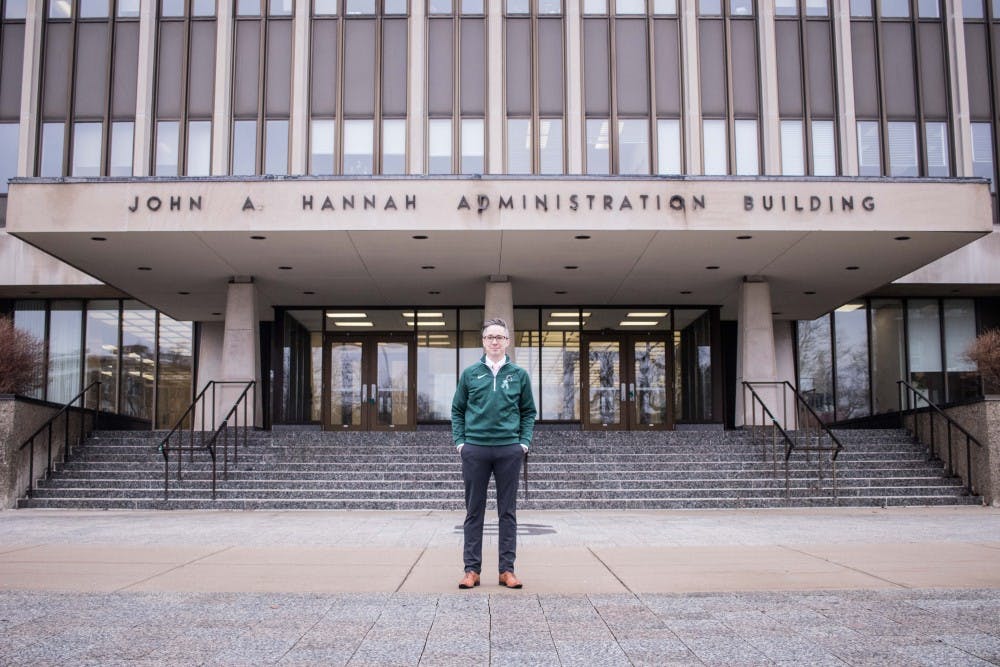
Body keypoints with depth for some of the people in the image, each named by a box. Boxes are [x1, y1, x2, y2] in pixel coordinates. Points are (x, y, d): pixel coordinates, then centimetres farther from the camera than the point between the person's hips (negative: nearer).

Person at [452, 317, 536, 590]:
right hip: (475, 449, 0)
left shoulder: (519, 374, 6)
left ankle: (507, 569, 11)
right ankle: (472, 569, 11)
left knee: (508, 512, 5)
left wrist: (524, 442, 0)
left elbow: (528, 412, 10)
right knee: (474, 511, 5)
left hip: (509, 449, 0)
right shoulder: (470, 374, 6)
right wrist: (459, 441, 0)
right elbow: (457, 411, 10)